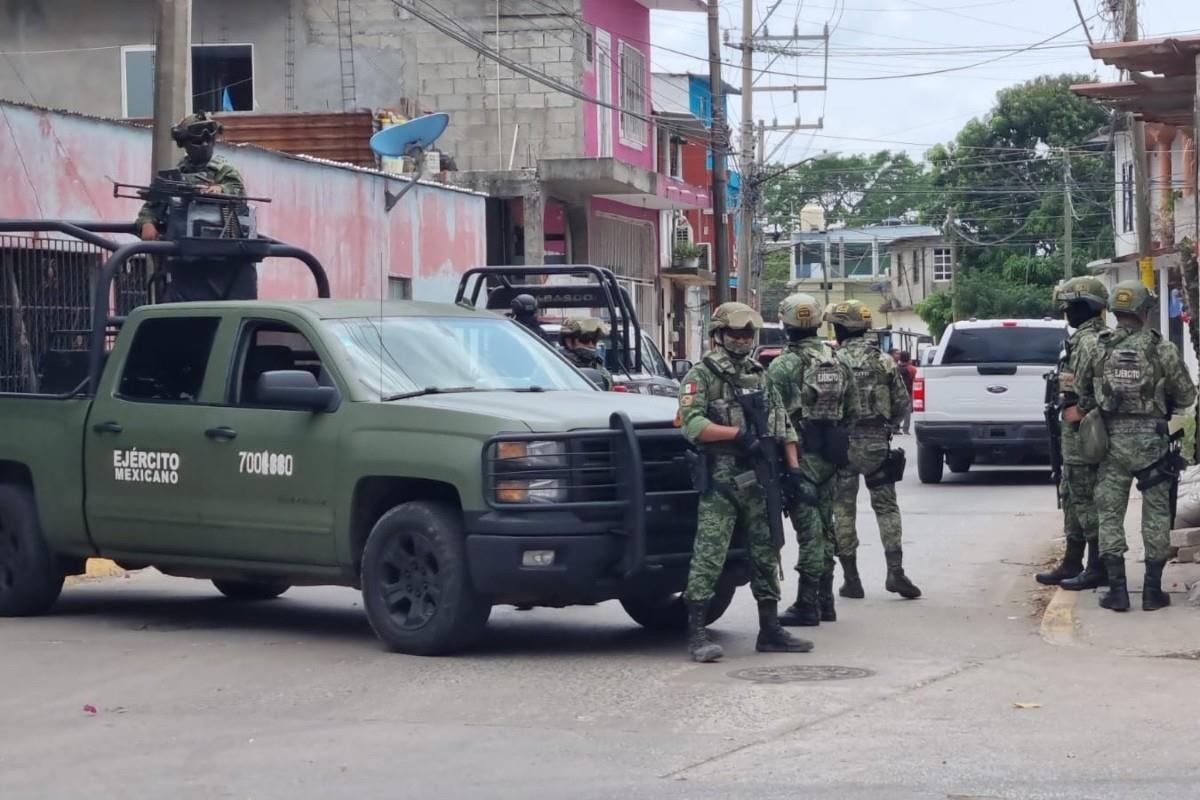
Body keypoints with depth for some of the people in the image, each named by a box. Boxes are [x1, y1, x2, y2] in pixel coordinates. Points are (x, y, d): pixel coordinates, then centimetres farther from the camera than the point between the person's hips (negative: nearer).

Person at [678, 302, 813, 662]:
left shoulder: (759, 376, 18)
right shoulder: (702, 376, -3)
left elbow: (784, 425, 19)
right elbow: (692, 425, -16)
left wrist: (794, 468, 10)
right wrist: (739, 433, -21)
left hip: (760, 480, 7)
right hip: (720, 481, -7)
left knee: (766, 554, 11)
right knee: (709, 557, -10)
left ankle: (770, 631, 19)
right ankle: (697, 634, -9)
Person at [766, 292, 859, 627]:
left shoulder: (783, 365, -12)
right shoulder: (837, 362, 10)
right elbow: (852, 410, 12)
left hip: (801, 456, -7)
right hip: (830, 457, 7)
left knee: (809, 529, -7)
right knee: (824, 527, 14)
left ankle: (807, 605, -5)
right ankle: (824, 602, 20)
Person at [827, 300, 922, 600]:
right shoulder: (884, 361, 2)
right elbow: (903, 403, 4)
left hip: (842, 443, -2)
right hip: (877, 443, 2)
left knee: (843, 510, 6)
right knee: (886, 507, 10)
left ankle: (851, 578, 6)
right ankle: (895, 571, -2)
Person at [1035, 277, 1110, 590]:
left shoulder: (1089, 342, -17)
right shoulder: (1082, 339, 16)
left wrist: (1077, 415, -23)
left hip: (1082, 433, -11)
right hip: (1075, 435, 11)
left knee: (1086, 500, -6)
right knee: (1072, 497, 15)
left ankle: (1098, 568, -2)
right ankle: (1072, 565, 22)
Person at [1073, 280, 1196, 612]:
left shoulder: (1098, 348, -3)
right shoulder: (1162, 349, -8)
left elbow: (1081, 392, 4)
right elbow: (1186, 396, -2)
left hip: (1111, 441, 2)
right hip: (1151, 441, -1)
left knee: (1110, 514, 8)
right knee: (1156, 516, 8)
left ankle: (1117, 590, 4)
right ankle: (1153, 591, 9)